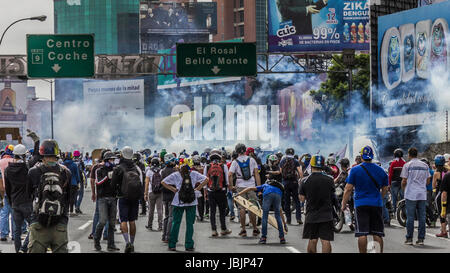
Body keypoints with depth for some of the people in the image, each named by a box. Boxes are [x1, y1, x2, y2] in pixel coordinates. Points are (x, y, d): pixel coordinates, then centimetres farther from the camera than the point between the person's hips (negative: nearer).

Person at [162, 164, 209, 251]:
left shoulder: (175, 175, -1)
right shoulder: (194, 174, 2)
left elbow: (163, 182, -1)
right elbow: (206, 179, 3)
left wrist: (173, 189, 2)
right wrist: (197, 188, 5)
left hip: (178, 202, 0)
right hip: (191, 202, 0)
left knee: (175, 223, 7)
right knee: (190, 224, 6)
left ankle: (172, 245, 7)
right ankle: (189, 245, 5)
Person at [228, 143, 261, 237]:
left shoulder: (235, 162, -1)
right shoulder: (251, 160, 4)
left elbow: (230, 175, -9)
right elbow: (256, 174, 1)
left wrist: (230, 186, 3)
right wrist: (259, 186, 4)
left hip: (240, 186, -1)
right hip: (251, 186, 1)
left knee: (242, 208, 2)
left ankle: (243, 229, 1)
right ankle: (255, 229, 8)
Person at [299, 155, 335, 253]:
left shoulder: (305, 181, -6)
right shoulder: (329, 180, -5)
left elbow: (302, 199, 0)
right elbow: (332, 196, 8)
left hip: (311, 215, 1)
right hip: (326, 215, -1)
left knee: (312, 240, 14)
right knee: (326, 241, -5)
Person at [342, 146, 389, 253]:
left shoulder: (355, 170, -4)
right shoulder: (380, 170, 7)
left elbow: (348, 189, -5)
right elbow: (385, 189, 14)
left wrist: (344, 204, 3)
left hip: (361, 204, -3)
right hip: (377, 204, 3)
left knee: (362, 233, -4)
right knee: (377, 234, 6)